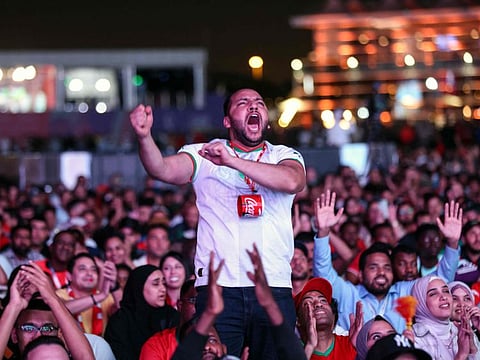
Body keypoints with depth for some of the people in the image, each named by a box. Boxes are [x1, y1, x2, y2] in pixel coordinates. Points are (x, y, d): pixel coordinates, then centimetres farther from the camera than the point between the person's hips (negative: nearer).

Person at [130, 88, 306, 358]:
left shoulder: (284, 156, 13)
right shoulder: (203, 156, 12)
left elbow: (293, 181, -11)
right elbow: (163, 170, -6)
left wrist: (232, 161, -21)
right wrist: (145, 137, -27)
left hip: (275, 287, 1)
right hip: (218, 286, -1)